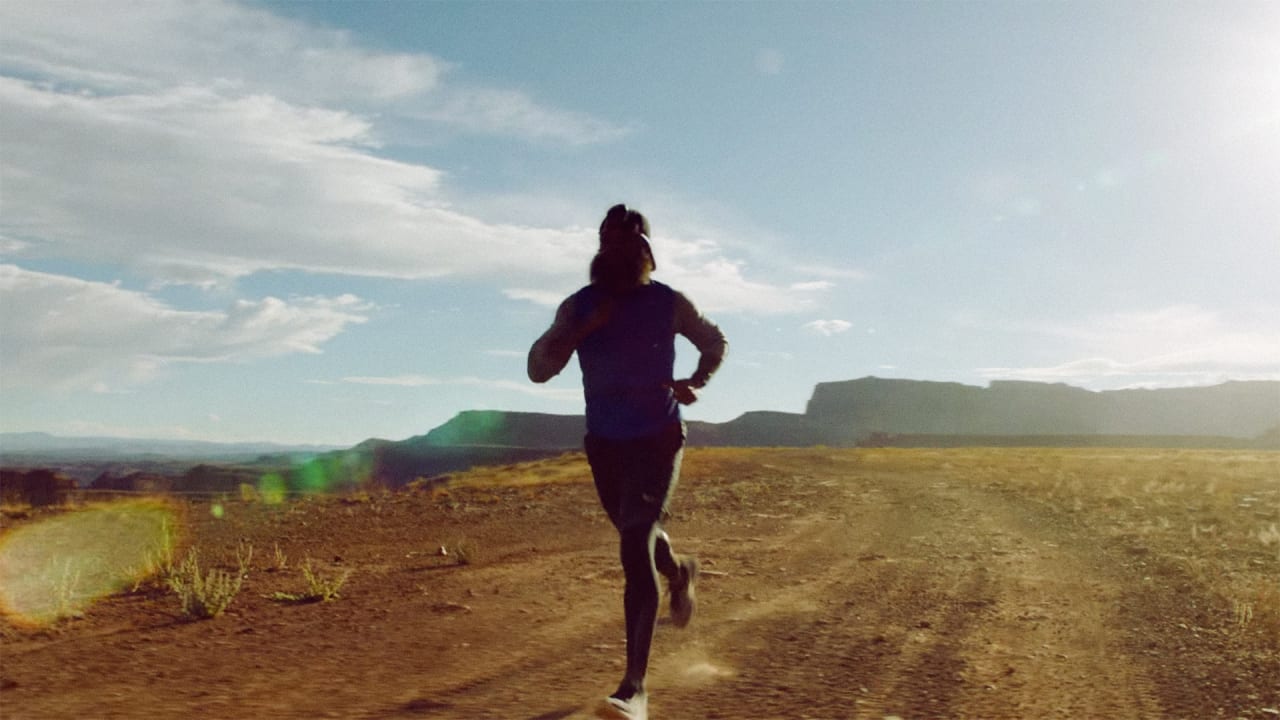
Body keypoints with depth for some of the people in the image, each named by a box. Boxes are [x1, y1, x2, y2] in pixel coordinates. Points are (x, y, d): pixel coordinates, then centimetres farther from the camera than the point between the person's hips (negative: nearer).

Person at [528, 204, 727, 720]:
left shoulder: (668, 303, -6)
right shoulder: (579, 307, -4)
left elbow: (715, 342, 11)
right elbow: (538, 369, -10)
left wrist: (695, 383, -8)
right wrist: (581, 331, -24)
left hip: (658, 441, -4)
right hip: (605, 444, 4)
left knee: (635, 548, -18)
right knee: (638, 538, 22)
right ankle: (680, 572, 60)